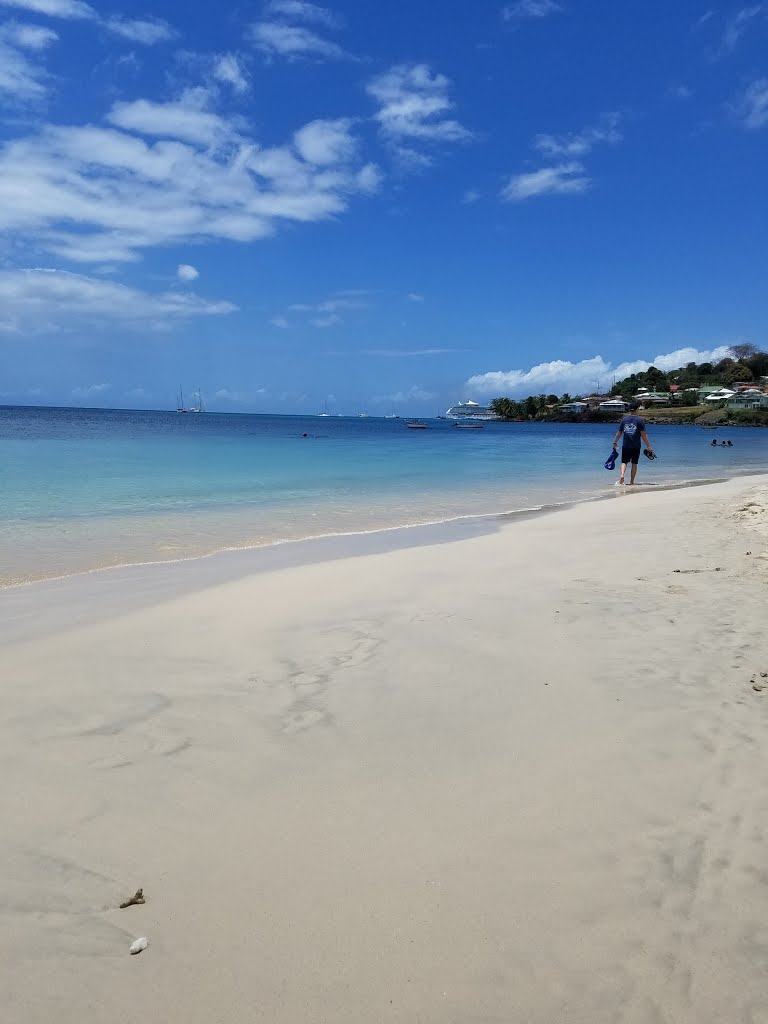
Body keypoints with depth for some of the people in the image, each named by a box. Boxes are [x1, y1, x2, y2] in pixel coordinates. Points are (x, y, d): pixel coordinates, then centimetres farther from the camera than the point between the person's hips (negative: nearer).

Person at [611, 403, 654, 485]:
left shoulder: (624, 419, 3)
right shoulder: (640, 419, -5)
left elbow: (619, 432, 9)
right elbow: (643, 434, -9)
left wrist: (615, 442, 22)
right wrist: (648, 446, -5)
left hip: (625, 446, 2)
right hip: (636, 446, -2)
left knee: (624, 462, 7)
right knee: (634, 463, 9)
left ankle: (622, 475, -20)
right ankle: (631, 481, 12)